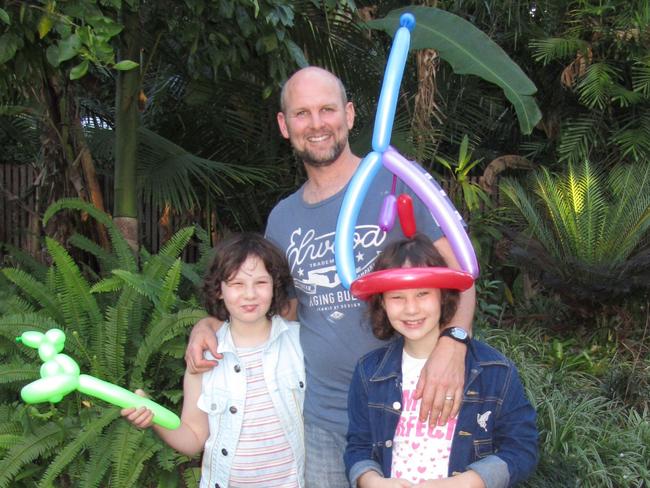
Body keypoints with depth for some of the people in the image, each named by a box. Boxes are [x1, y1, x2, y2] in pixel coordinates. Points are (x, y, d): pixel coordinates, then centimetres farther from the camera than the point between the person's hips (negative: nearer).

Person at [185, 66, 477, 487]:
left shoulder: (398, 180, -7)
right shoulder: (282, 218, 8)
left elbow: (457, 268, -12)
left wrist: (452, 344, -29)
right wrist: (211, 324, 2)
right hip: (320, 416, 4)